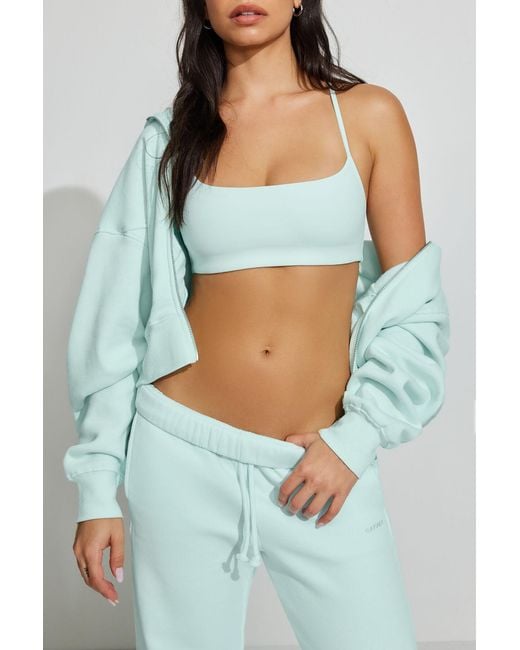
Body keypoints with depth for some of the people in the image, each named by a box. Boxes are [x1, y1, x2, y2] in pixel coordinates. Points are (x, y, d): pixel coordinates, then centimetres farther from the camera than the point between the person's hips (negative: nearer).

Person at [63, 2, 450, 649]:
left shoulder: (369, 113, 2)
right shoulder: (170, 136, 5)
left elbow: (414, 301, 2)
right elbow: (117, 315, 5)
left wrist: (357, 436, -8)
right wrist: (98, 487, 3)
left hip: (325, 459, 0)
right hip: (183, 452, 1)